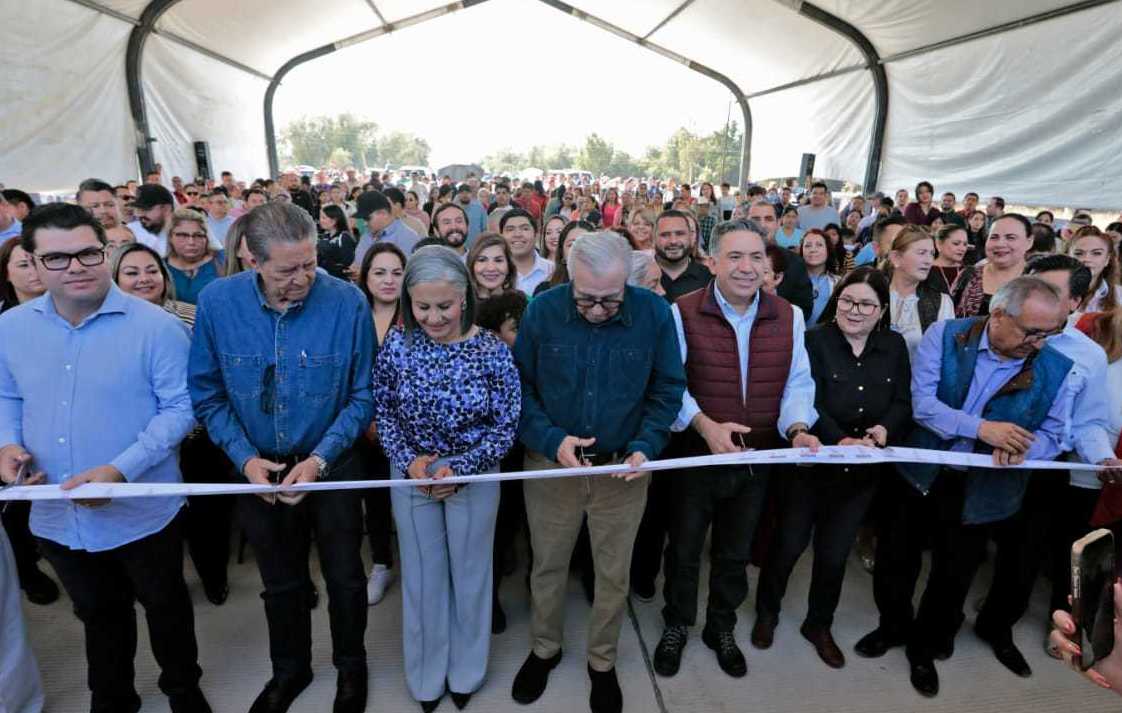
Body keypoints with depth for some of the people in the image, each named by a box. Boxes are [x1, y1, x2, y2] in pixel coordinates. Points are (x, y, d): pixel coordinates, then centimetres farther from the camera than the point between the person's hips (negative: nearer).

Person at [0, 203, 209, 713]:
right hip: (58, 516, 4)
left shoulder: (157, 327, -17)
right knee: (97, 613, 26)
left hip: (142, 513, -4)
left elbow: (180, 407, -16)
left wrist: (121, 470, -26)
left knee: (165, 607, 18)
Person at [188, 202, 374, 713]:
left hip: (332, 465, -2)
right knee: (280, 581, 22)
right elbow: (207, 392, -4)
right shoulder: (217, 302, -14)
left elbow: (362, 396, -13)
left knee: (344, 576, 16)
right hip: (260, 469, 2)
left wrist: (319, 459, -20)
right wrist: (245, 458, -13)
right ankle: (290, 669, 48)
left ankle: (350, 665, 43)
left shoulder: (348, 303, -20)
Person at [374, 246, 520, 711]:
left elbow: (506, 427, -11)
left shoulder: (492, 351, -17)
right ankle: (427, 675, 40)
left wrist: (458, 467, -20)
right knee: (423, 577, 16)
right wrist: (409, 460, -14)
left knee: (469, 574, 16)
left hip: (475, 477, -1)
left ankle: (465, 672, 41)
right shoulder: (397, 345, -11)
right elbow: (383, 411, 0)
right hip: (411, 475, 2)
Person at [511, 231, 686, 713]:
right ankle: (544, 650, 44)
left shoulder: (654, 313, -13)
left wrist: (645, 446, -16)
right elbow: (518, 386, -5)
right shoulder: (542, 310, -12)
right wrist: (551, 440, -18)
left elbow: (667, 389, -3)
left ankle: (602, 662, 41)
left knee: (614, 574, 15)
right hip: (551, 465, 1)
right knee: (547, 566, 18)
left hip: (622, 470, 0)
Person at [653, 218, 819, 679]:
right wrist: (705, 425, -29)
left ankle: (721, 629, 46)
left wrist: (798, 428, -17)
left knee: (735, 553, 22)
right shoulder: (683, 313, -13)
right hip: (697, 455, -3)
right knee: (684, 549, 17)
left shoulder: (789, 317, -1)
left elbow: (797, 383, 1)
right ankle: (676, 626, 42)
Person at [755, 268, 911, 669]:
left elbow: (904, 404, 1)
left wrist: (883, 431, -20)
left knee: (836, 551, 14)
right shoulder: (814, 340, -10)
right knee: (790, 542, 9)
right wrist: (839, 440, -32)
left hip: (862, 470, 3)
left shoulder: (894, 347, 3)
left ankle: (819, 625, 36)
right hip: (811, 460, -3)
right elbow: (808, 402, -19)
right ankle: (766, 612, 34)